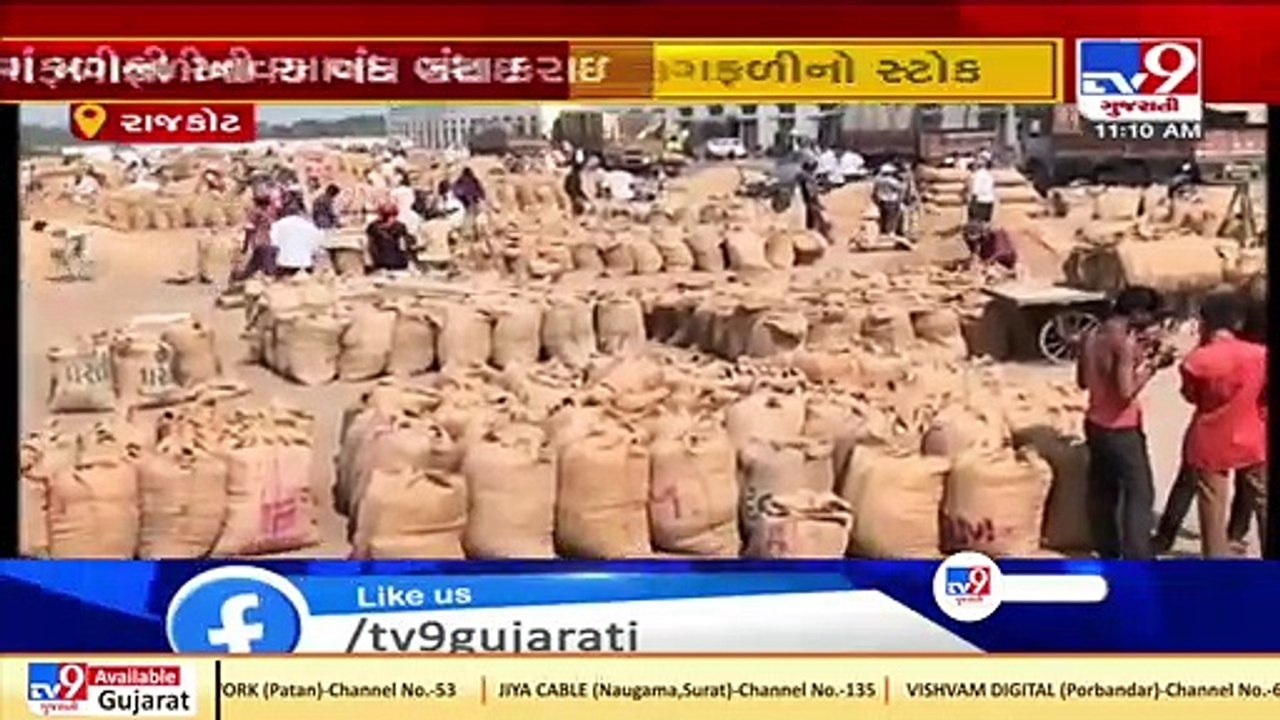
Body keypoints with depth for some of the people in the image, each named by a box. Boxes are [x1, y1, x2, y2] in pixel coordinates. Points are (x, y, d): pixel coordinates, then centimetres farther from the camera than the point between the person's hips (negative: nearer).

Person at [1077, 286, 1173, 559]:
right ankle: (1138, 562, 1)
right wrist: (1152, 364, -14)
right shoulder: (1125, 342, -22)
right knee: (1139, 494, 1)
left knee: (1102, 492, 17)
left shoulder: (1093, 337, 4)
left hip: (1095, 425, 9)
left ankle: (1108, 552, 28)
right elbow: (1126, 390, -27)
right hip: (1121, 430, -9)